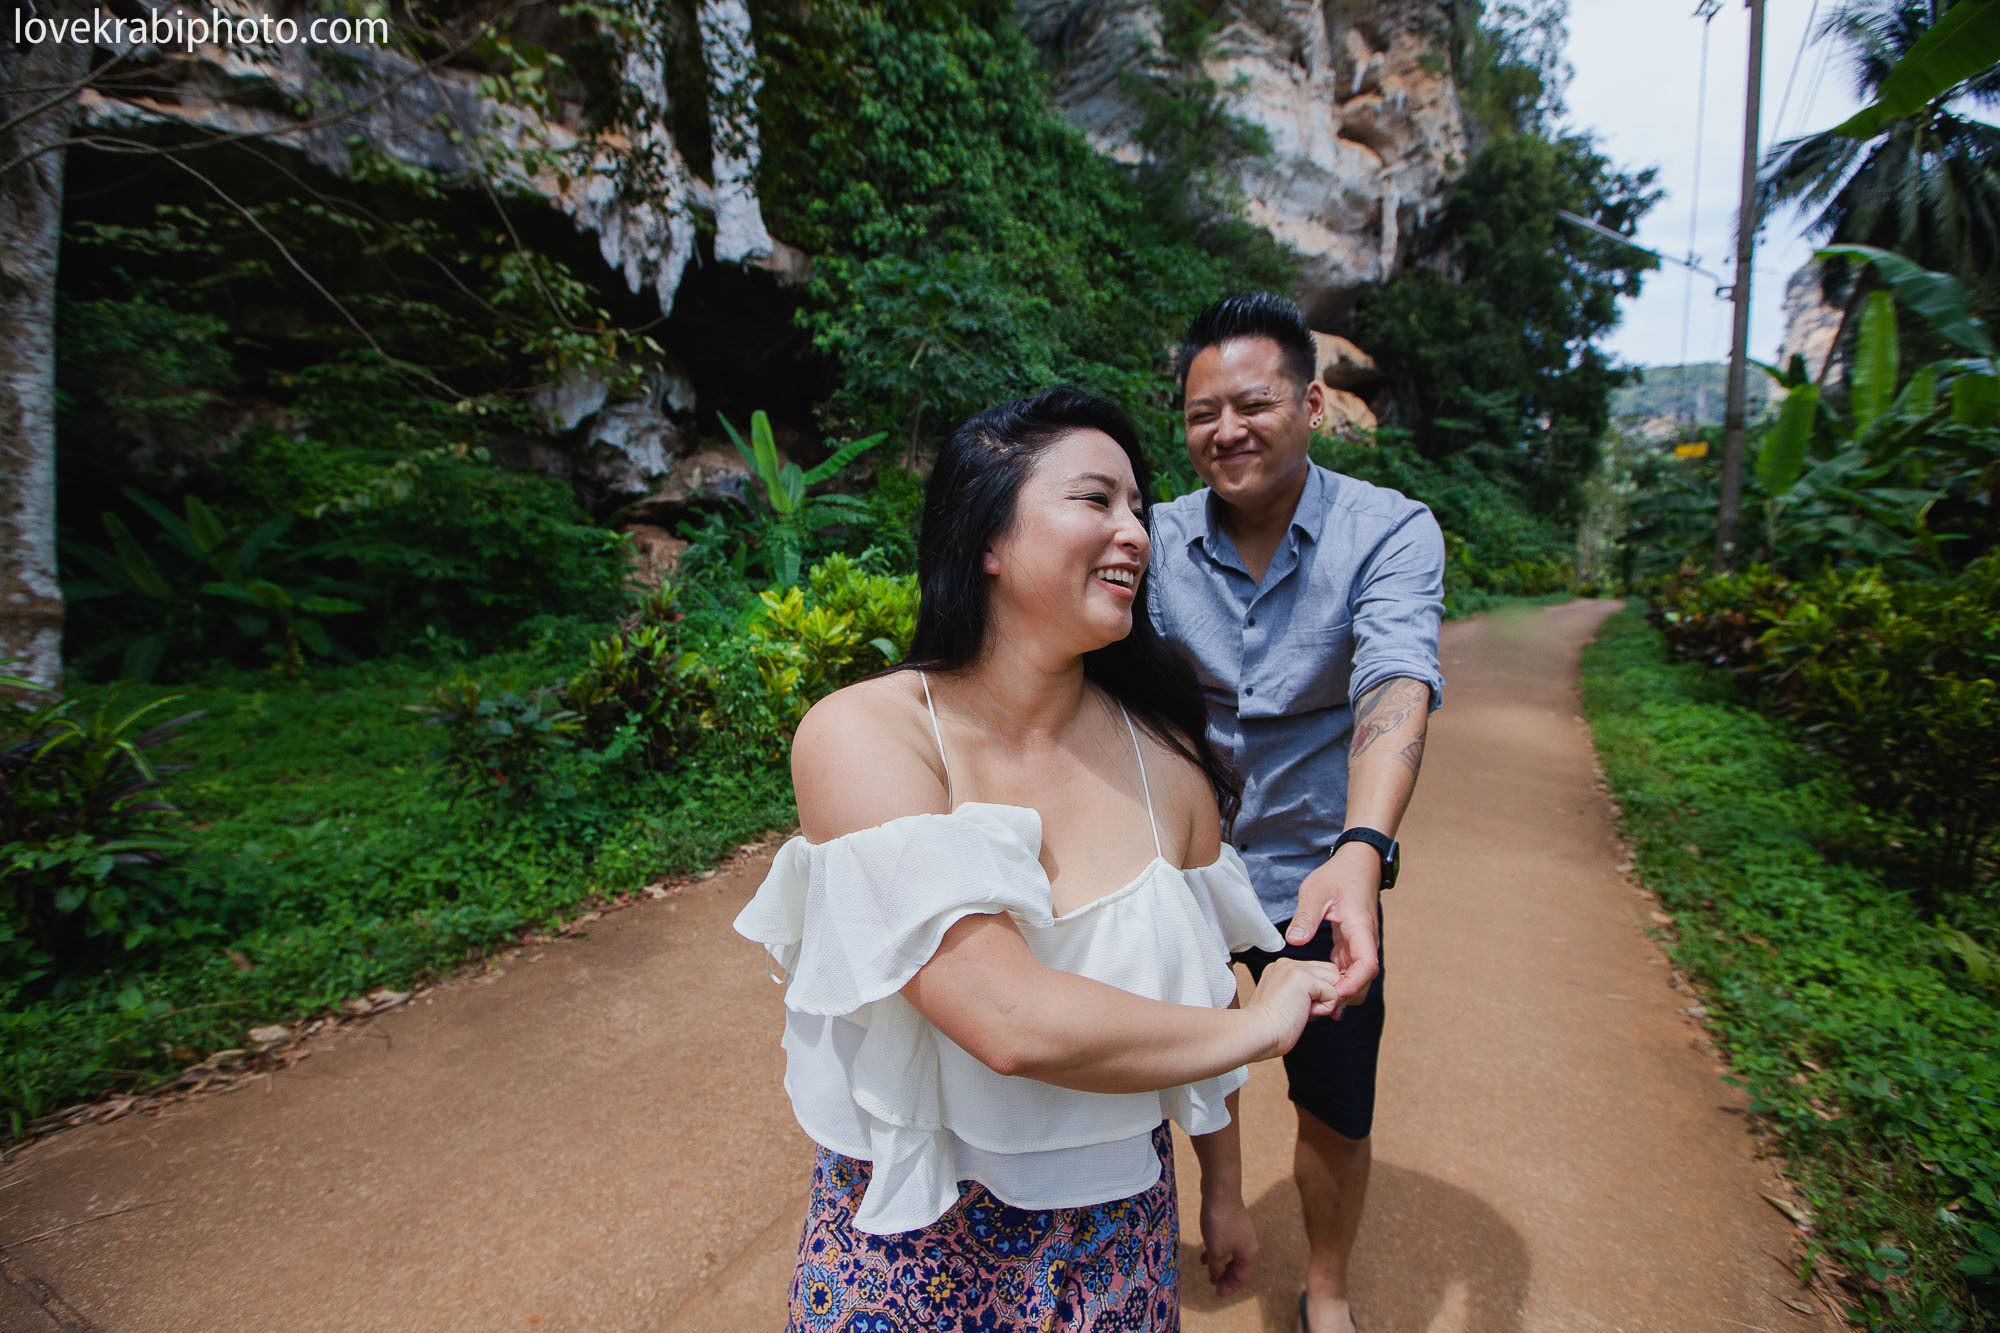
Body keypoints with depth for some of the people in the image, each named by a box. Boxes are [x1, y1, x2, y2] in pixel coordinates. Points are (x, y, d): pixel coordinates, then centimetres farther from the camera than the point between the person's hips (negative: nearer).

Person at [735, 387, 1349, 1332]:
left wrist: (1222, 1190, 14)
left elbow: (1193, 993, 2)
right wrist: (1256, 1027, -17)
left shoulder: (1162, 755, -10)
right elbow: (1012, 1023, -31)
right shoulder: (859, 734, -24)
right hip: (913, 1246, -3)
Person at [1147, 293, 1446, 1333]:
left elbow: (1396, 684, -29)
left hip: (1315, 872, -1)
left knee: (1336, 1112, 15)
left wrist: (1360, 850, -46)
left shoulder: (1390, 531, -13)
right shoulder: (1156, 541, -7)